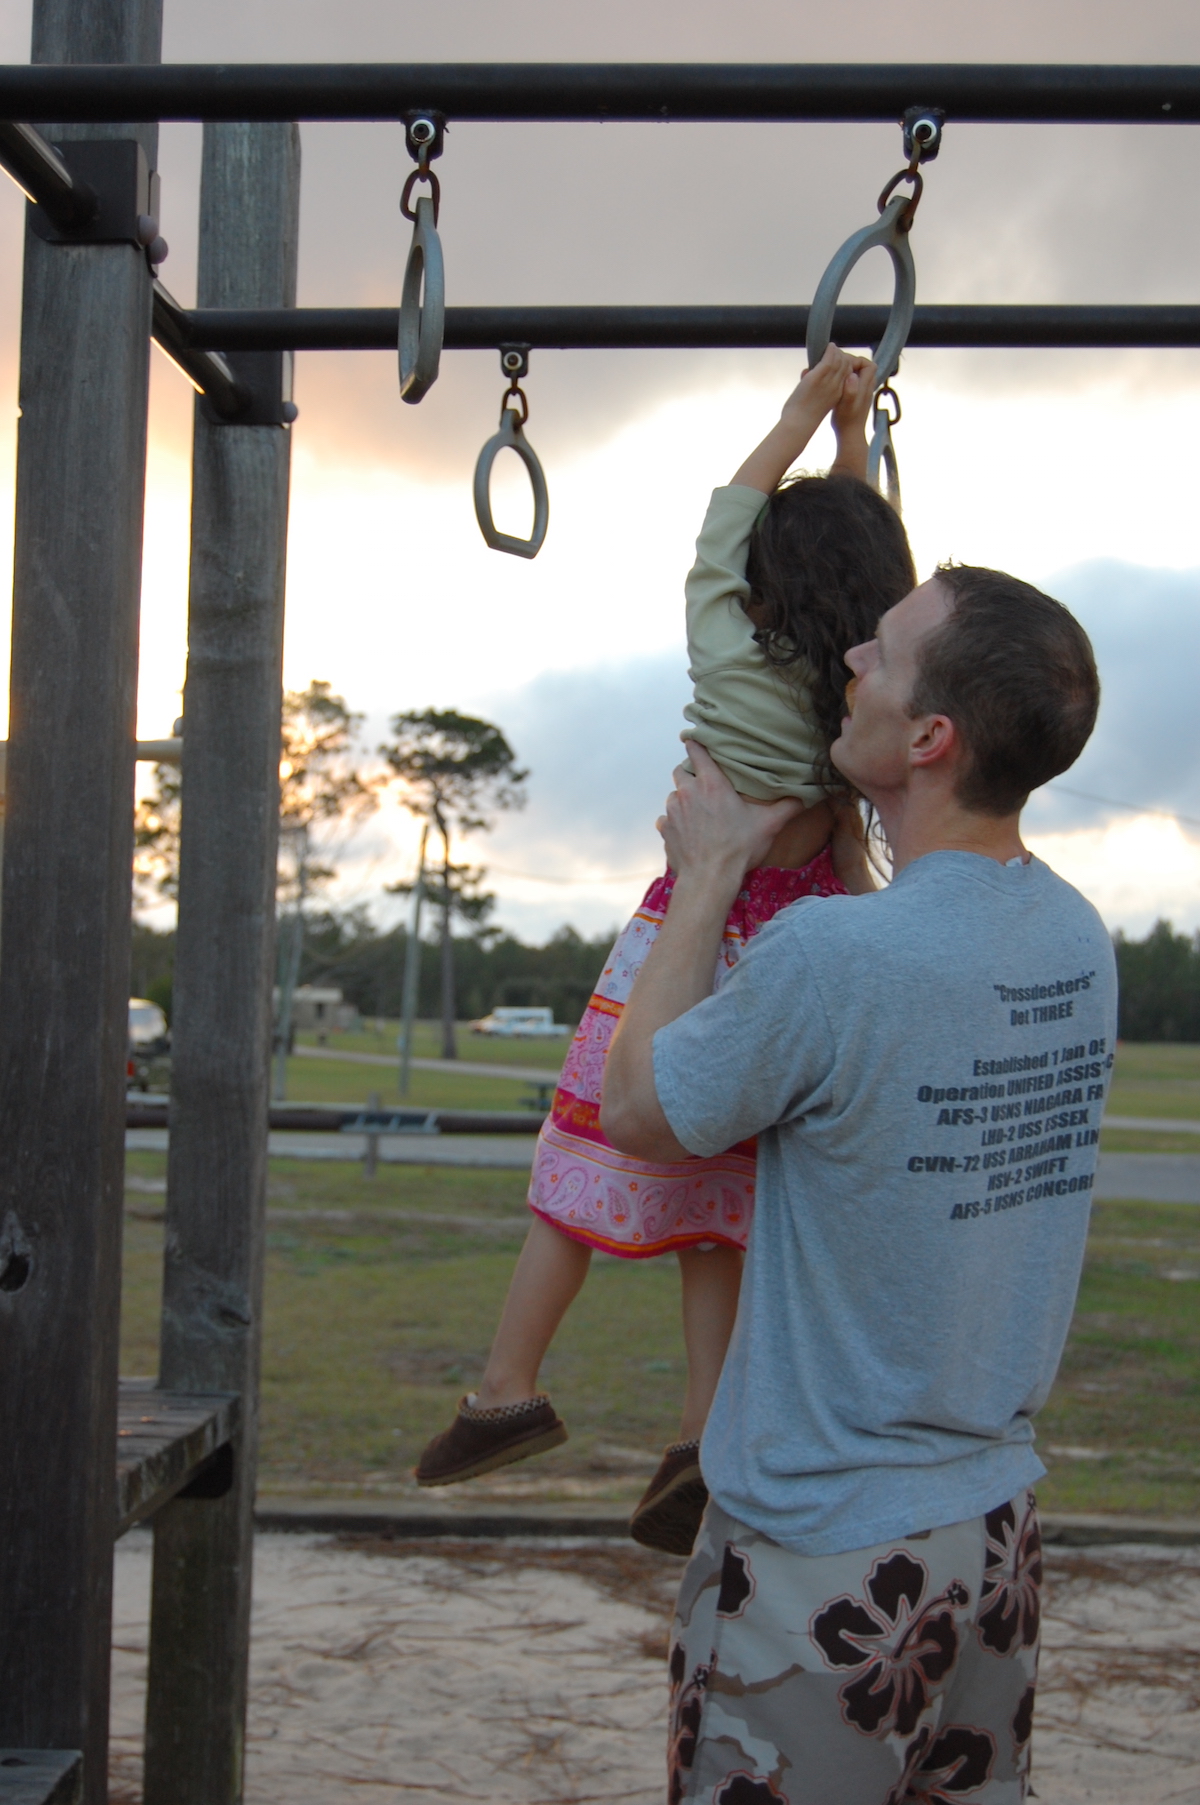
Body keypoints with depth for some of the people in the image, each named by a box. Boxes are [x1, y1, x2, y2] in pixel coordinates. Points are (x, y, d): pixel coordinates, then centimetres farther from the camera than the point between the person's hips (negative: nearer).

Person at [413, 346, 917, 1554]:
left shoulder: (737, 662, -14)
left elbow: (732, 510, 1)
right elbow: (861, 553, 12)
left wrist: (810, 406, 11)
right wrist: (853, 431, 19)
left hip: (697, 931, -4)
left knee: (592, 1166, 7)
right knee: (721, 1195, 11)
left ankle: (509, 1387, 12)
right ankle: (703, 1435, 8)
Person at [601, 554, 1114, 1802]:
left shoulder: (832, 954, -25)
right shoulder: (1079, 939, -3)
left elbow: (637, 1112, -8)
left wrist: (706, 877, 1)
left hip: (823, 1554, -7)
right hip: (996, 1525, 7)